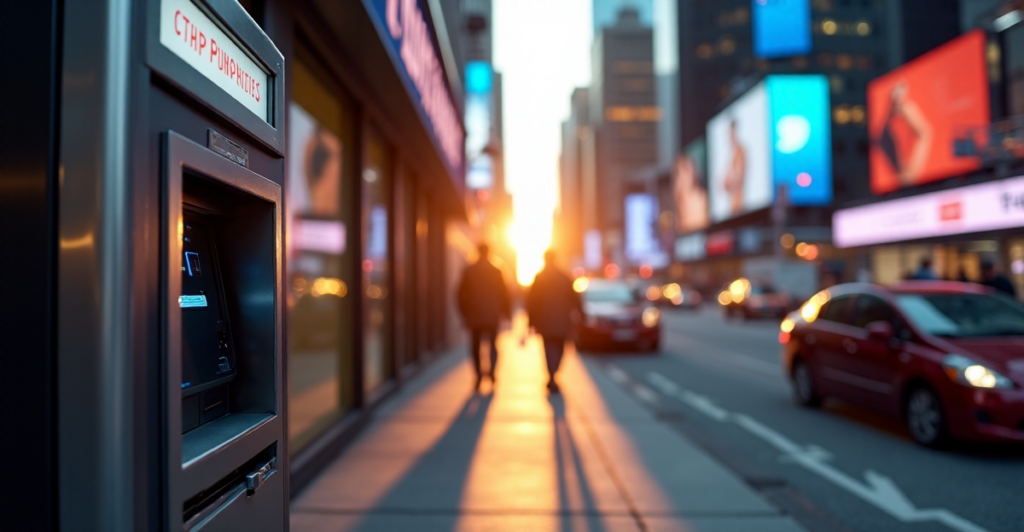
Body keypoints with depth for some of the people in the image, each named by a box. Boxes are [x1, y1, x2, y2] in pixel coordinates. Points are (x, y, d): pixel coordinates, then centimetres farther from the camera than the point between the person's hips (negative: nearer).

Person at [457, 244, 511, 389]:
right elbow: (503, 293, 0)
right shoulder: (495, 271, -4)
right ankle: (492, 371, -6)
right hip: (492, 316, 0)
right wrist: (507, 312, 10)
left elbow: (462, 294, 2)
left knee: (475, 346, 7)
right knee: (493, 344, 11)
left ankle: (478, 374, -4)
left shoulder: (468, 271, -1)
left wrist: (464, 313, 12)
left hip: (474, 315, 1)